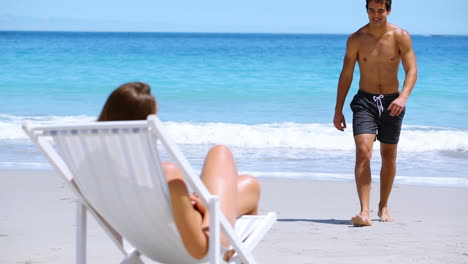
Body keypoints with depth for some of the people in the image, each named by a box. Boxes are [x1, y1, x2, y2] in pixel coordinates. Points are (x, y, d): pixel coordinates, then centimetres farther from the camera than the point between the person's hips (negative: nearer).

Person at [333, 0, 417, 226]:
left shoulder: (400, 37, -5)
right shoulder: (356, 39, -2)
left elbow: (412, 70, -12)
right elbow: (346, 75, 3)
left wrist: (403, 97, -30)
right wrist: (338, 110, 2)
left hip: (391, 101, 1)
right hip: (365, 100, -1)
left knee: (388, 156, 12)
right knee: (363, 151, -18)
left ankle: (383, 206, 31)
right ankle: (364, 212, -25)